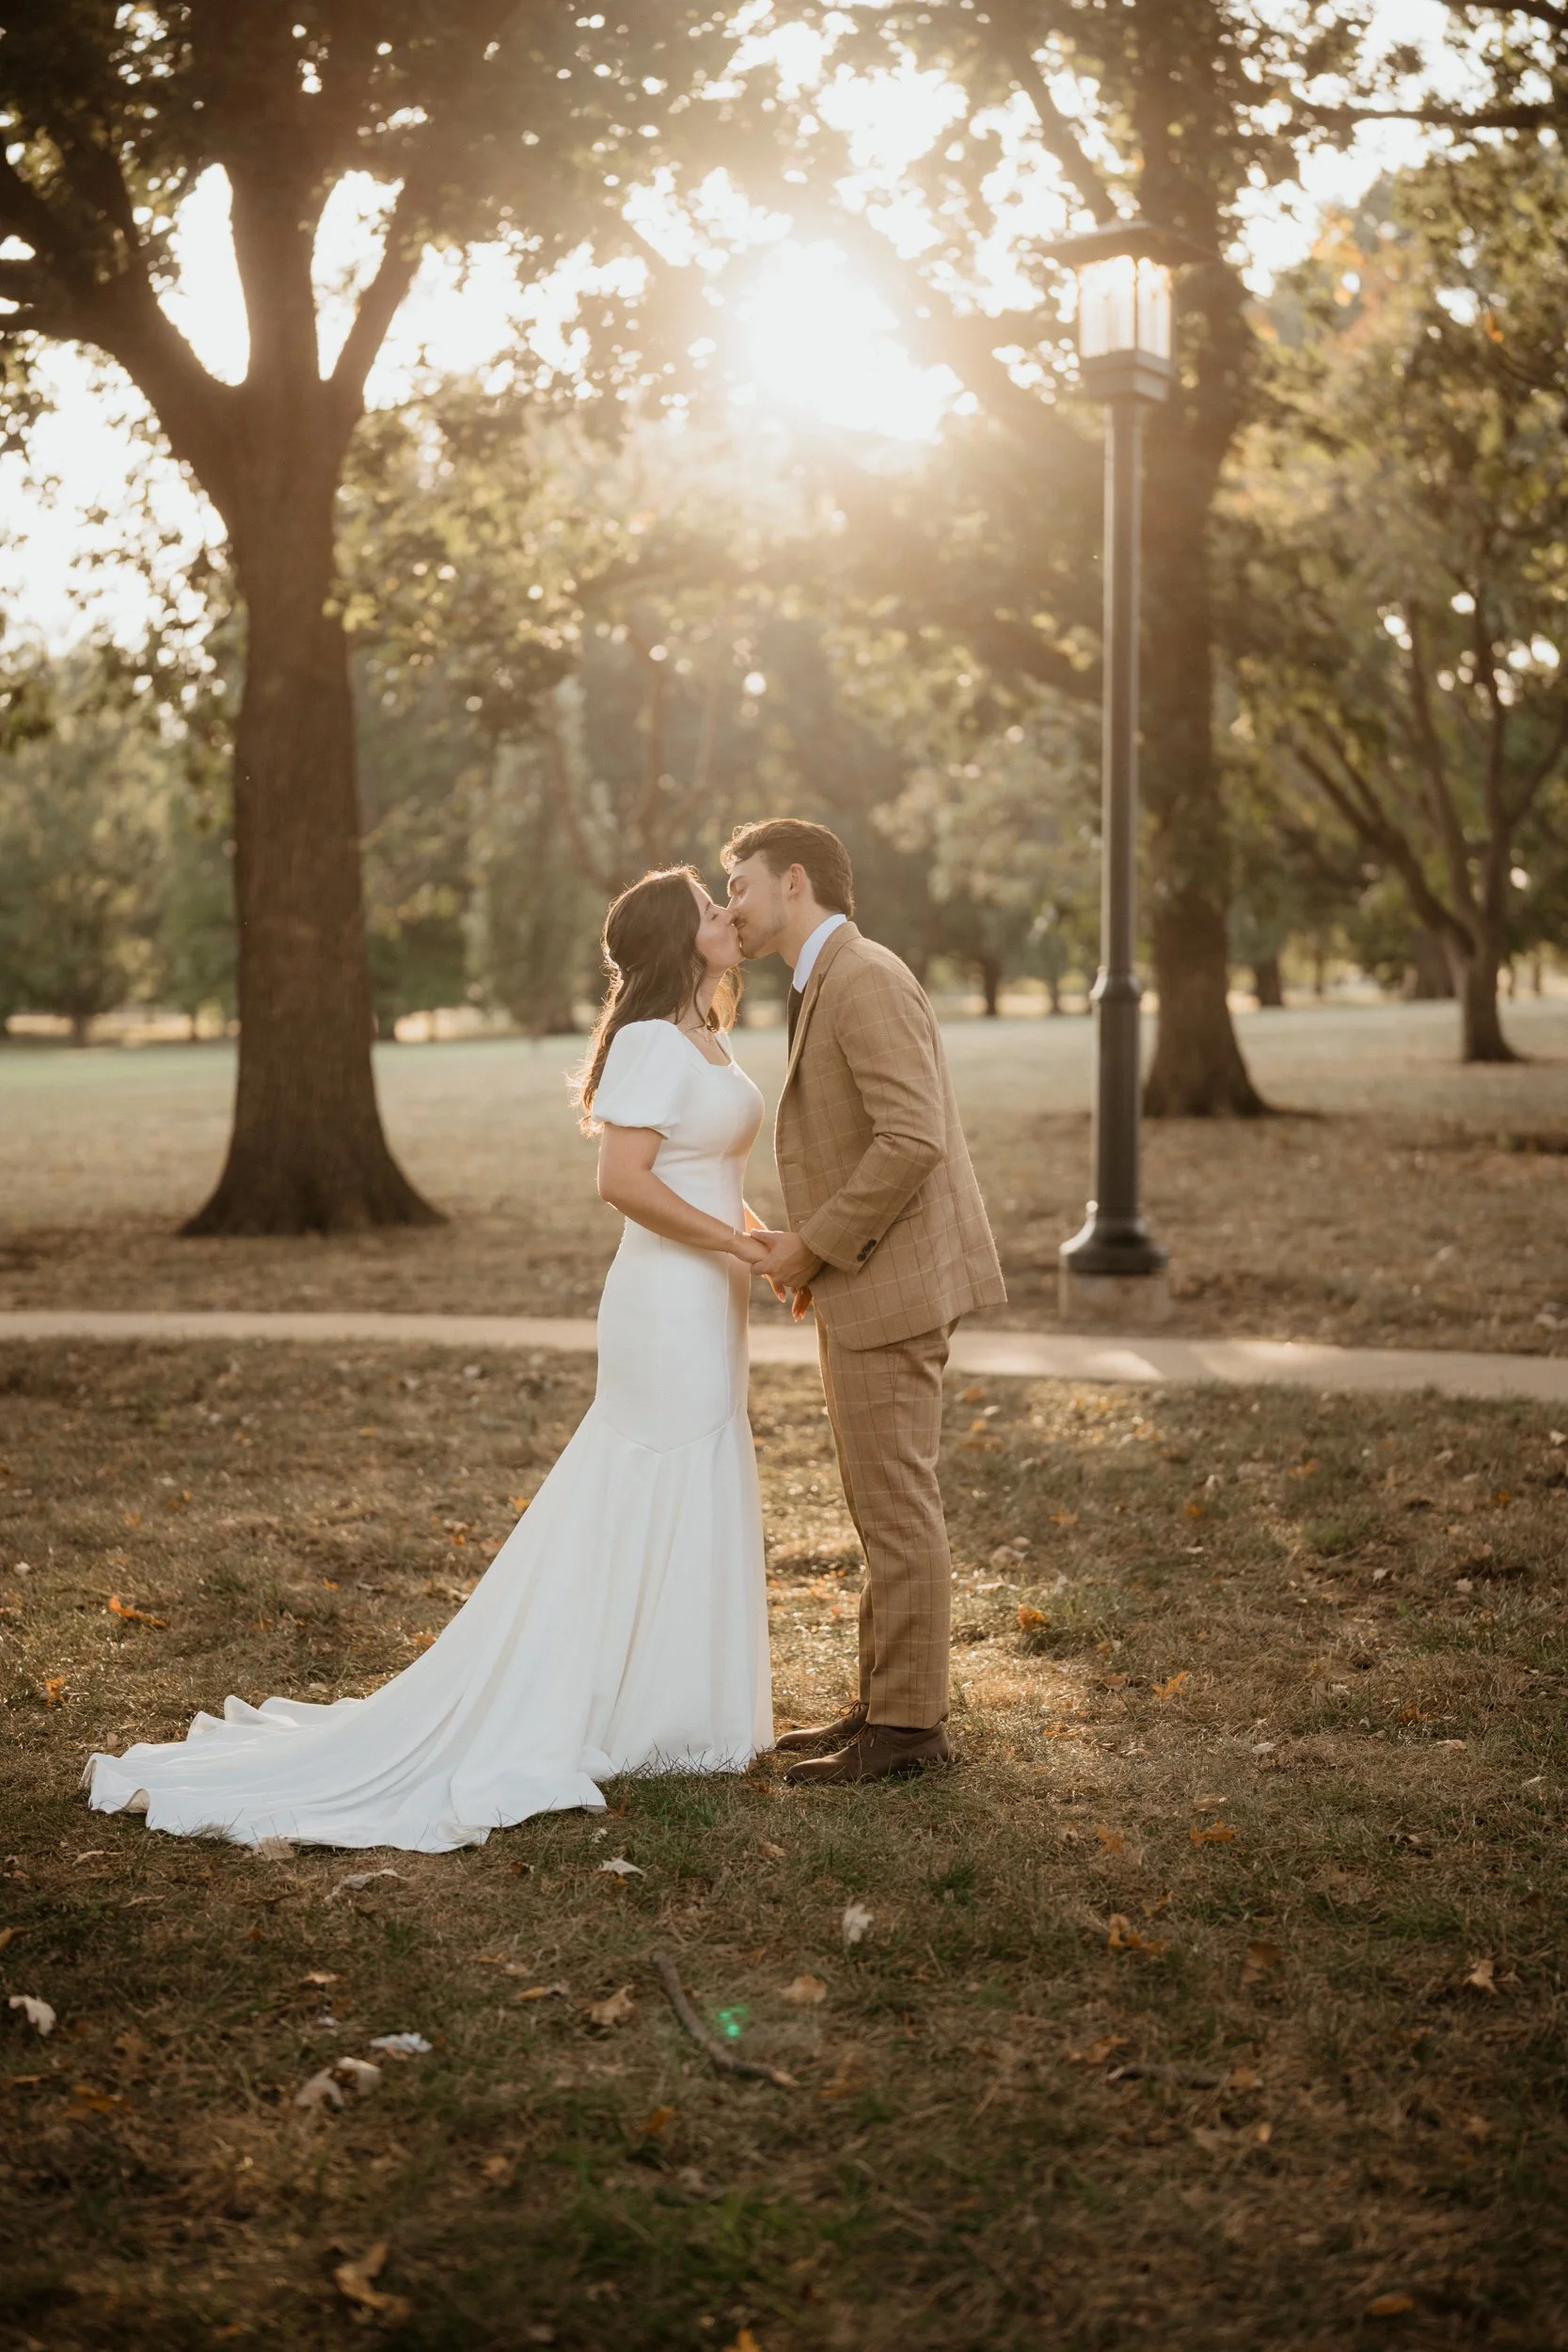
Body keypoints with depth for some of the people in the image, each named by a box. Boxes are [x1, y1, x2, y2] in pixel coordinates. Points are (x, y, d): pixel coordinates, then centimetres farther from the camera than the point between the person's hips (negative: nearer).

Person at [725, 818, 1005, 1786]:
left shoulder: (864, 979, -16)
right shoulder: (835, 983, 16)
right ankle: (886, 1700, 23)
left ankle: (908, 1725, 3)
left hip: (892, 1282, -11)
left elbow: (913, 1138, -25)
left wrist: (814, 1243, -17)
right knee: (886, 1506, 15)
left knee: (897, 1507, -4)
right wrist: (820, 1254, 12)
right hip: (864, 1282, 11)